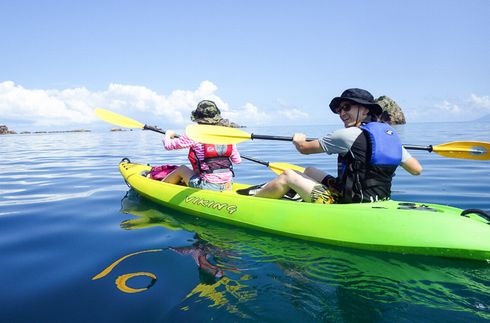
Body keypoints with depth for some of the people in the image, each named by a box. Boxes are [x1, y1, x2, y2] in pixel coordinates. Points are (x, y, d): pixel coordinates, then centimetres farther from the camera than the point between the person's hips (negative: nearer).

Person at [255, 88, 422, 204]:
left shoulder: (348, 134, -16)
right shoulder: (391, 134, 4)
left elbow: (304, 148, -5)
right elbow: (417, 169, 10)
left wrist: (298, 140, 19)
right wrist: (395, 155, 28)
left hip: (349, 203, -8)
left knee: (288, 176, 1)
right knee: (310, 171, 22)